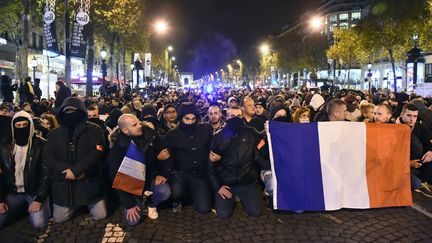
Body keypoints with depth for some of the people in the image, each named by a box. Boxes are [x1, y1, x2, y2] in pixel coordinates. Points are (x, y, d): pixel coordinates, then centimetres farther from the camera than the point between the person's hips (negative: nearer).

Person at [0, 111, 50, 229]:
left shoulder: (41, 145, -12)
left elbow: (46, 173, -12)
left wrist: (39, 199, -16)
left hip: (35, 191, -4)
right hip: (13, 193, 4)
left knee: (39, 223, -21)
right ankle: (20, 208, 18)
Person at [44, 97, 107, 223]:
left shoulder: (94, 130, -3)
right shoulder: (54, 133, 8)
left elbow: (96, 153, -15)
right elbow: (48, 156, -2)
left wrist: (75, 170, -23)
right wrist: (66, 171, -17)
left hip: (89, 181, -3)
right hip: (63, 182, 3)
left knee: (100, 215, -3)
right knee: (59, 219, 4)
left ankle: (88, 203, 30)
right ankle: (75, 205, 34)